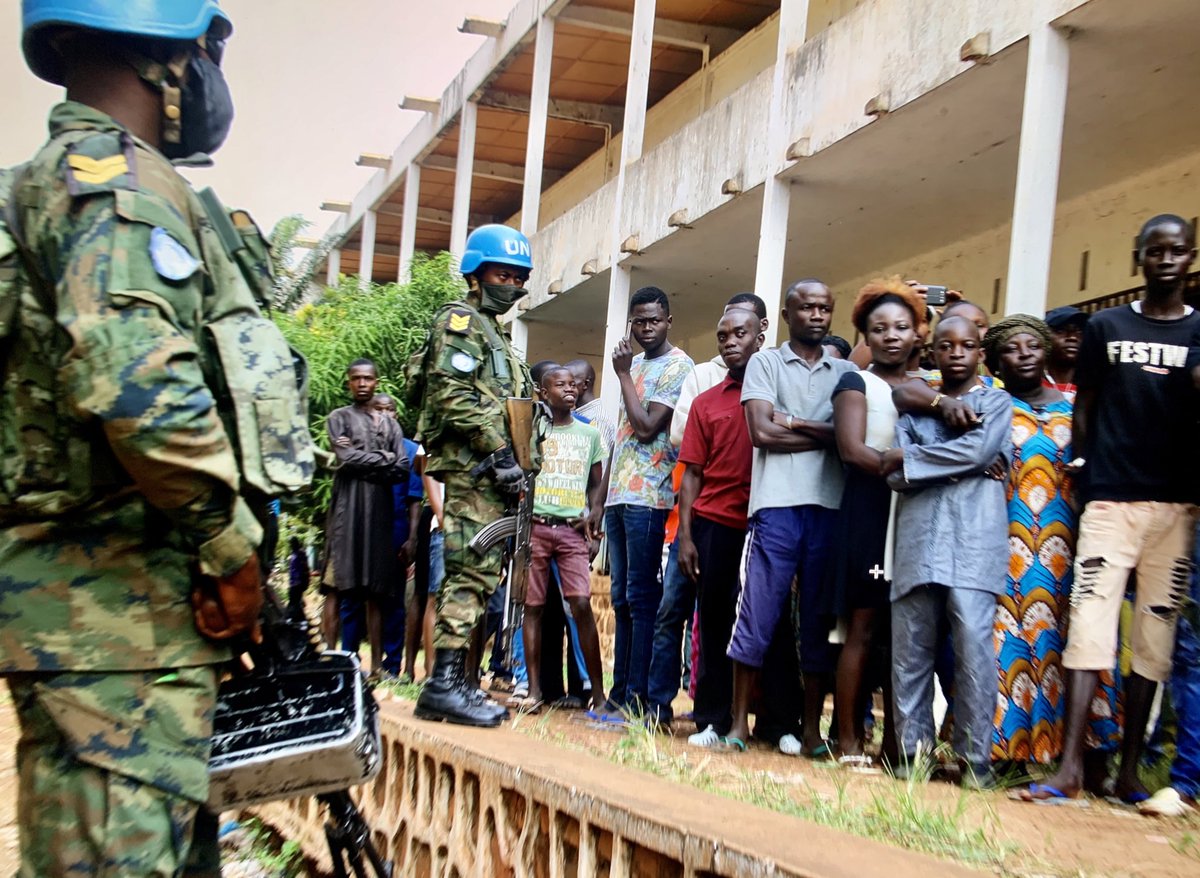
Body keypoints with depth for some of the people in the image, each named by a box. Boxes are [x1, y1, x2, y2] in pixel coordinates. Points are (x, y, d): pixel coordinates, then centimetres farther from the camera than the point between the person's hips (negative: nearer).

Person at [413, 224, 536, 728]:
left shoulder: (496, 335, 28)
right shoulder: (460, 322, -2)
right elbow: (454, 394, -16)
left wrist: (516, 465, 17)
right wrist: (499, 450, -18)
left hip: (492, 473, 10)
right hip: (472, 467, -10)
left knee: (471, 577, 8)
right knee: (473, 573, -14)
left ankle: (448, 685, 11)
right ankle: (446, 682, -14)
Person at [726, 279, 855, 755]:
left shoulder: (845, 372, 17)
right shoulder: (765, 362, 10)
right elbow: (762, 433, -4)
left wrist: (796, 424, -9)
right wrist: (825, 434, -2)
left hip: (830, 507, 3)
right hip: (777, 505, -2)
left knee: (818, 622, 5)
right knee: (759, 615, -3)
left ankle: (811, 727, 11)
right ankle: (739, 721, 5)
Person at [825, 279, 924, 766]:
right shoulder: (855, 383, 4)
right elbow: (852, 450, -11)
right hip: (869, 511, -4)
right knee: (863, 628, -5)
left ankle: (894, 741, 8)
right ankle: (848, 738, 1)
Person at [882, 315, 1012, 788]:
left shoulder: (995, 401, 13)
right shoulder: (913, 406, 19)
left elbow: (979, 451, -7)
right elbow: (897, 477, 6)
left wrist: (907, 458, -2)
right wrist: (961, 465, -9)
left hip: (973, 540, -3)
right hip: (917, 539, 3)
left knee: (973, 645, -11)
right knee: (909, 649, 0)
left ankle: (975, 758, -5)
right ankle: (913, 749, 8)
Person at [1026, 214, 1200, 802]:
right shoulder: (1105, 326, 9)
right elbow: (1084, 410, 11)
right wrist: (1083, 475, 2)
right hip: (1110, 501, -1)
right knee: (1089, 627, -8)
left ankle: (1129, 773, 12)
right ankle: (1070, 767, -6)